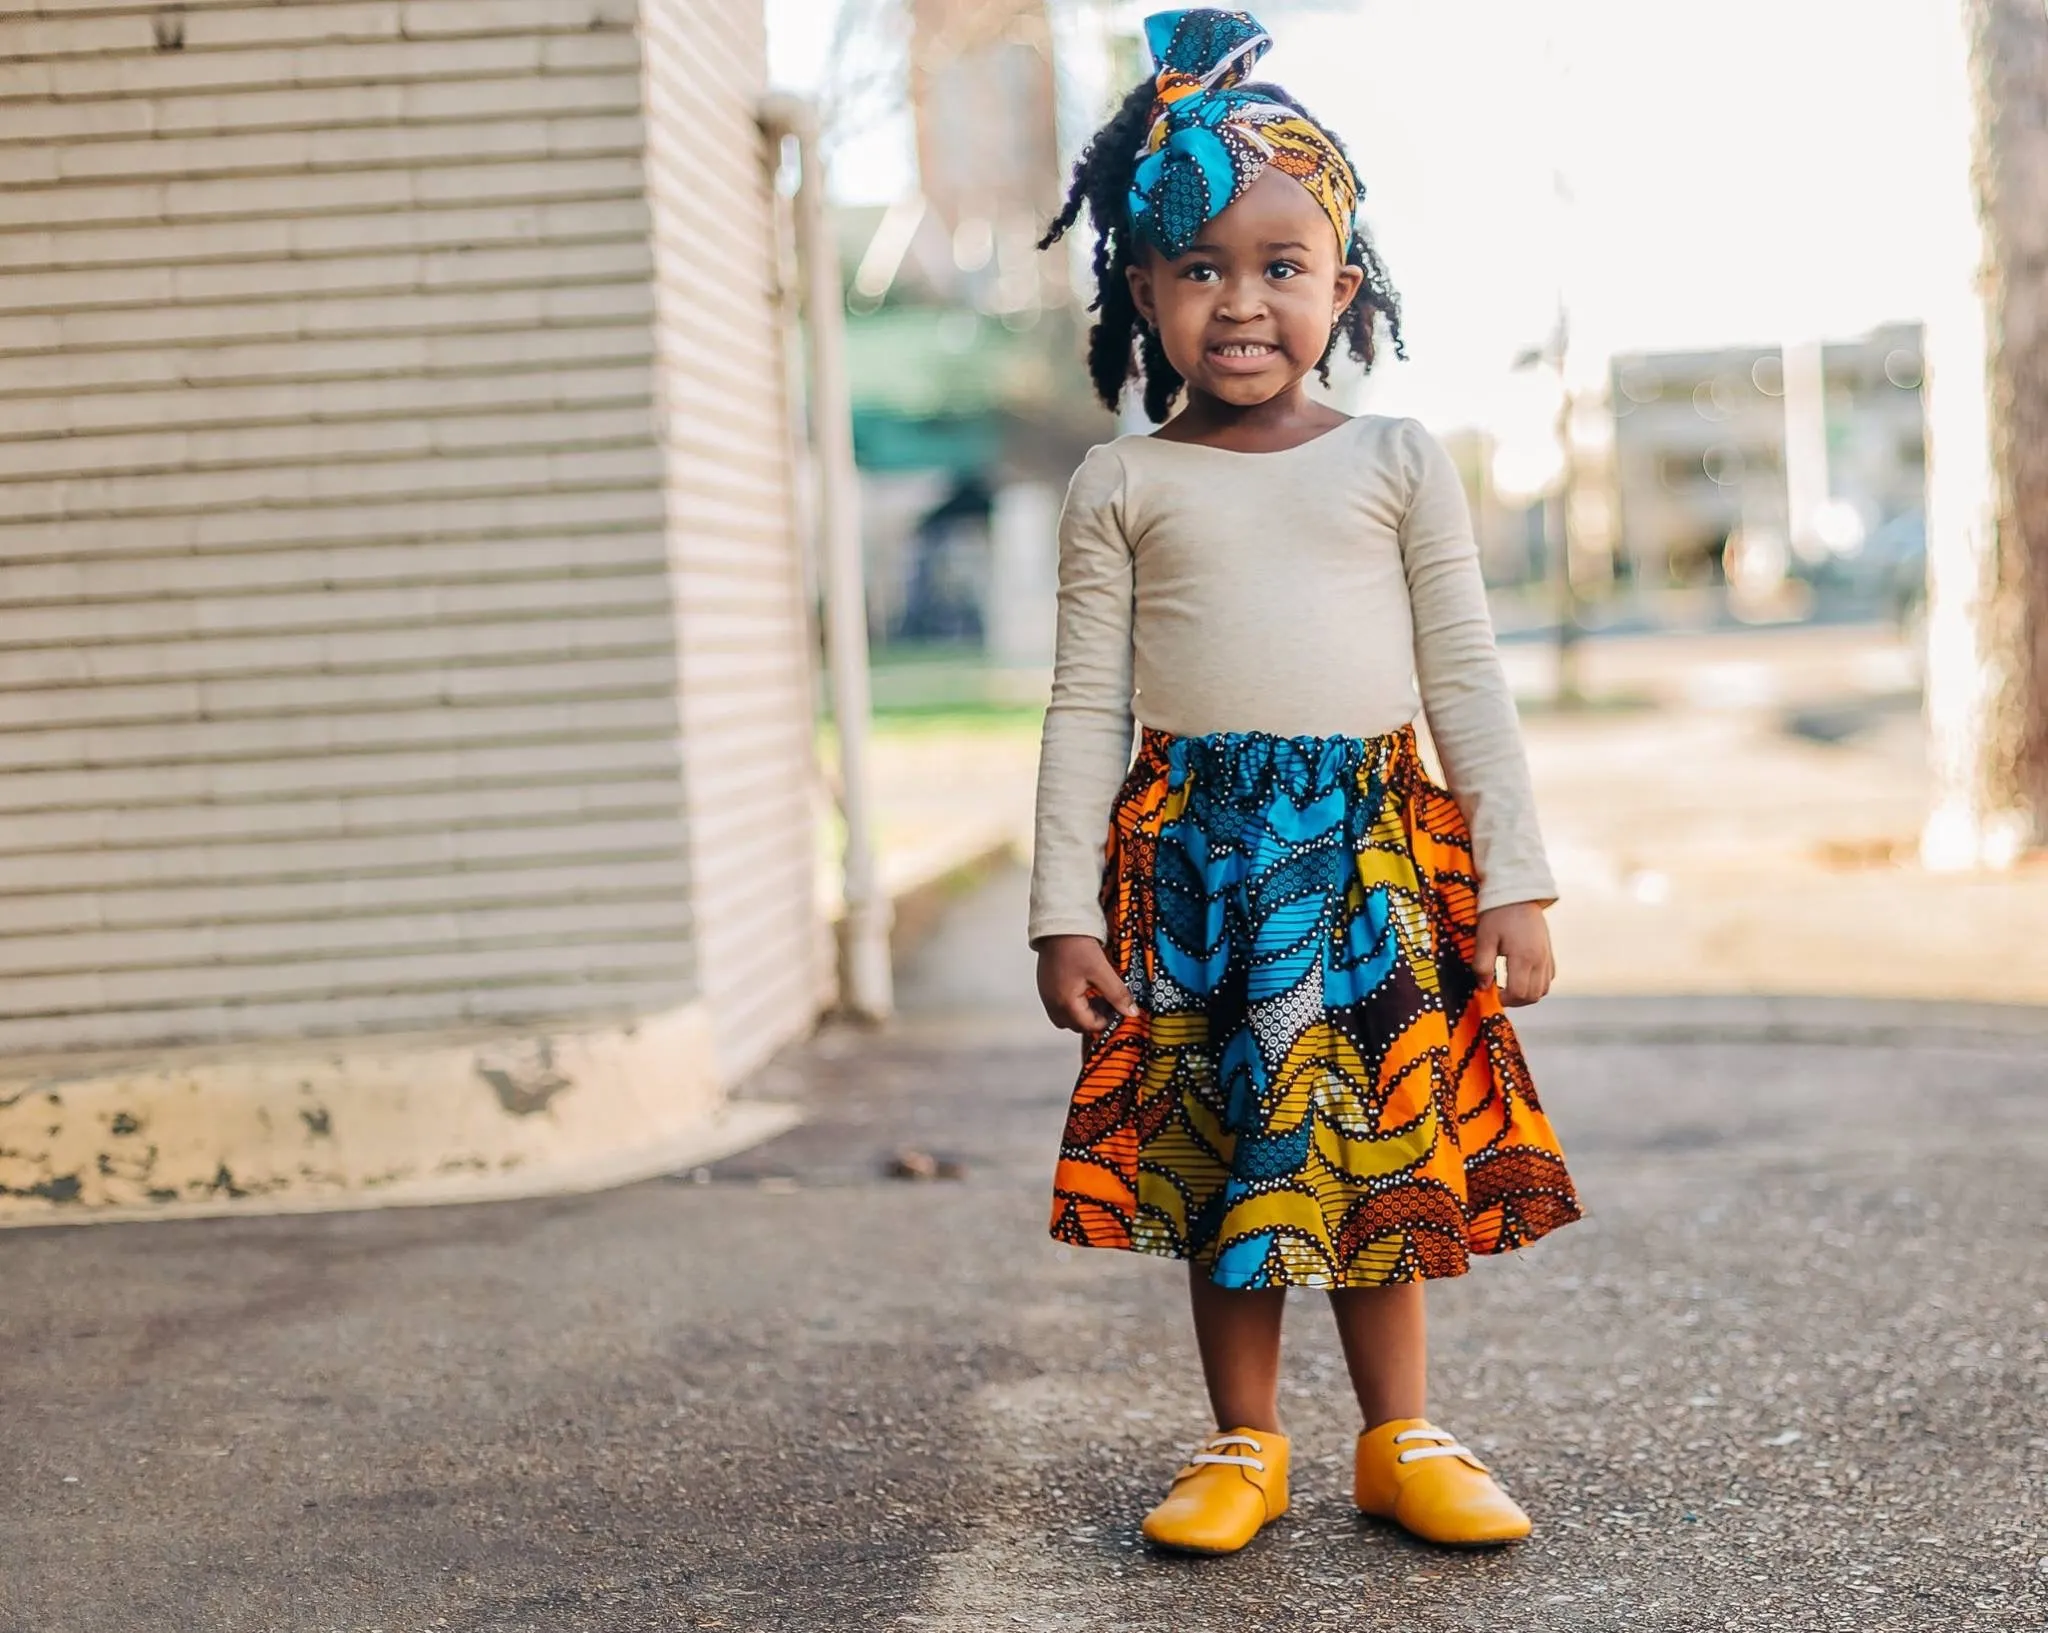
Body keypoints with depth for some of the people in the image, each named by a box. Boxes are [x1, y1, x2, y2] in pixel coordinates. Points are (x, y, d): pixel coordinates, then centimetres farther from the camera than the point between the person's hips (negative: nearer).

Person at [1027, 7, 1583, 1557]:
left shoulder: (1399, 461, 4)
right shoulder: (1122, 485, 3)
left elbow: (1467, 677, 4)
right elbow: (1088, 706, 2)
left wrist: (1514, 886, 0)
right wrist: (1067, 911, -3)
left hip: (1375, 847, 0)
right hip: (1191, 847, 0)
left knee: (1378, 1151, 7)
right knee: (1214, 1152, 6)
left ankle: (1403, 1439, 21)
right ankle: (1243, 1444, 20)